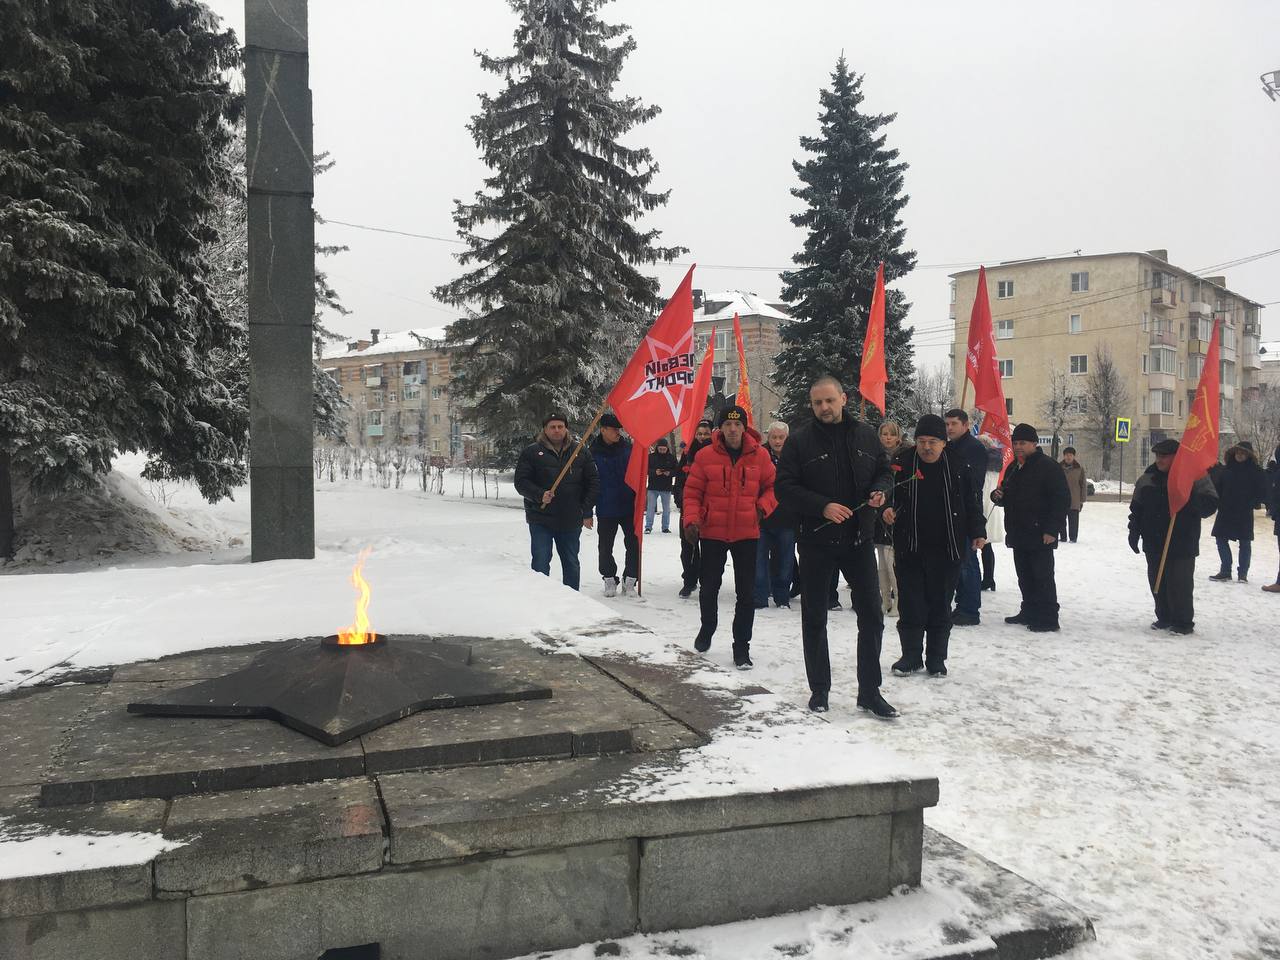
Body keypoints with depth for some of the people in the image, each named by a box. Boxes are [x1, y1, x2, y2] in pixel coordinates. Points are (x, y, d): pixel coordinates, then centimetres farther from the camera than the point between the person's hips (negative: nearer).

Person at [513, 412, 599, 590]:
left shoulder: (580, 452, 6)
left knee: (571, 563, 12)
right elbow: (521, 482, -4)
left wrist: (586, 511, -2)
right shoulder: (531, 452, 0)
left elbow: (593, 482, 7)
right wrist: (540, 495, -20)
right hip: (540, 520, -2)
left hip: (571, 520, 3)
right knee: (540, 563, -2)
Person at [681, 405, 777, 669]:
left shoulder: (759, 455, -1)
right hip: (712, 532, 0)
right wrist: (691, 518, -13)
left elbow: (772, 486, 10)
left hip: (747, 534, 0)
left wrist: (763, 506, -7)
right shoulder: (705, 455, -4)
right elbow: (692, 491, -1)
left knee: (746, 593, 2)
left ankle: (741, 647, 13)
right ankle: (707, 629, 39)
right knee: (709, 587, 13)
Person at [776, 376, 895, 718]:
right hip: (815, 540, -2)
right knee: (814, 618, 7)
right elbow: (785, 487, -9)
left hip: (859, 538, 3)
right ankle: (819, 690, 21)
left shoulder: (865, 435, 5)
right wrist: (823, 507, -21)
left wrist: (880, 491, -6)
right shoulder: (799, 440, -5)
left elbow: (884, 471, 16)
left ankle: (869, 691, 17)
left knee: (871, 616, 5)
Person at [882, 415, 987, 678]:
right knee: (910, 606, 4)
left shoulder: (958, 467, 1)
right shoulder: (901, 464, -2)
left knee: (940, 606, 8)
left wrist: (977, 533, 3)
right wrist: (886, 509, -20)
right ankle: (911, 656, 16)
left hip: (946, 550, 0)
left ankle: (936, 658, 19)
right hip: (909, 549, 0)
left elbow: (972, 503, 9)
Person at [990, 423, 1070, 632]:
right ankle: (1029, 612, 24)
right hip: (1018, 534, 8)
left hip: (1040, 535, -8)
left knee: (1042, 577, -5)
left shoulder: (1048, 467, -9)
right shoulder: (1013, 468, 16)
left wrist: (1051, 530, -19)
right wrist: (998, 496, 3)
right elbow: (1008, 498, 28)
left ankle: (1048, 618, -1)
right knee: (1025, 577, 14)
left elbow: (1062, 499, -13)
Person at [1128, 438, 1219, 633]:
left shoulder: (1195, 477, -4)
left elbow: (1210, 504, -9)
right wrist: (1134, 532, 9)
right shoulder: (1147, 478, 9)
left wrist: (1189, 500, -27)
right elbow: (1136, 508, 15)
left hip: (1182, 545, -5)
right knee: (1157, 582, 11)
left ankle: (1183, 622, 7)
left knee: (1179, 584, -5)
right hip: (1154, 544, 5)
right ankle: (1164, 618, 24)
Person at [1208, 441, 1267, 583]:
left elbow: (1262, 491, -4)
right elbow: (1217, 486, 8)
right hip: (1225, 511, 3)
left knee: (1245, 542, 4)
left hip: (1244, 513, -3)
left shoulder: (1256, 471, -4)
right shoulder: (1226, 469, 4)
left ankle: (1243, 572, 14)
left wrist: (1253, 502, -14)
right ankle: (1225, 571, 14)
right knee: (1221, 539, 4)